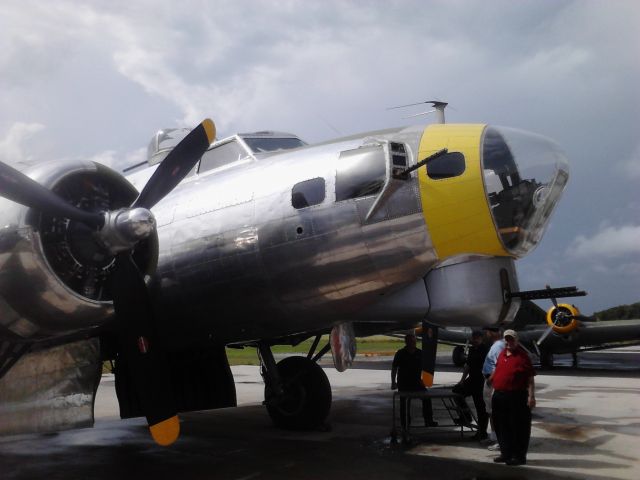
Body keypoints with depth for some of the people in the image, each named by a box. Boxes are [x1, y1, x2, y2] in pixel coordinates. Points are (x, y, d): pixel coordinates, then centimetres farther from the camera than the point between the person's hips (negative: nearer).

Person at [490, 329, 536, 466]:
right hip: (499, 395, 8)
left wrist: (531, 396, -17)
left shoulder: (522, 356, -9)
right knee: (501, 426, 14)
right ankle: (506, 453, 26)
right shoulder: (502, 354, 12)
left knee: (518, 428, -1)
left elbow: (530, 378, -12)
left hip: (516, 397, -8)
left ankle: (519, 456, 9)